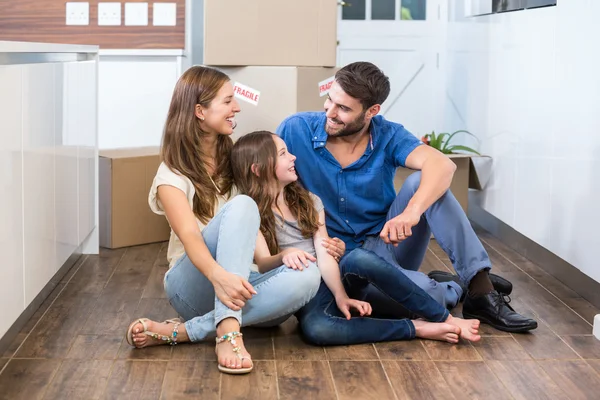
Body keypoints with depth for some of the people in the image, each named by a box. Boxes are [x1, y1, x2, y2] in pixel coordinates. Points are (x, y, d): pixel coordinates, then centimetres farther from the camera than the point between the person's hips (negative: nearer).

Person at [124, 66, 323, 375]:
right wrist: (219, 276, -45)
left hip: (243, 280, 5)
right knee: (241, 205, -31)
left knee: (307, 278, -30)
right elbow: (190, 237, -24)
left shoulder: (234, 159, 11)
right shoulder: (173, 175, -7)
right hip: (196, 285, -5)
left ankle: (178, 332, -30)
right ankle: (228, 331, -43)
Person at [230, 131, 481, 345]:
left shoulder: (309, 202, 11)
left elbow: (324, 255, -3)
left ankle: (446, 320, -30)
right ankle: (417, 328, -33)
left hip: (332, 280, 3)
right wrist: (283, 256, -39)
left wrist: (341, 296, -21)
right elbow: (263, 264, -15)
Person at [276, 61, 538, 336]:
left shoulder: (388, 136, -9)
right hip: (343, 257, -3)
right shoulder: (295, 130, -10)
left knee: (421, 181, -26)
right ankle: (456, 289, -1)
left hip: (387, 241, 3)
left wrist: (411, 212, -46)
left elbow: (442, 165, -27)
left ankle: (481, 289, -24)